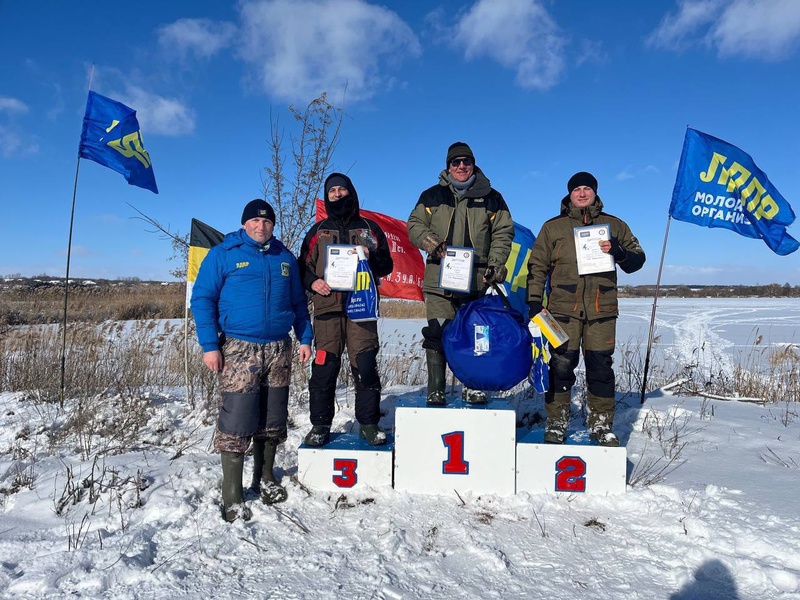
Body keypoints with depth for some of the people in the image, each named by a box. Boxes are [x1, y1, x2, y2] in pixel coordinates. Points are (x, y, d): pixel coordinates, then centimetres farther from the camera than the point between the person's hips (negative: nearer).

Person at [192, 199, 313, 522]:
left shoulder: (285, 258, 14)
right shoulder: (223, 254, 1)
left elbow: (298, 302, 19)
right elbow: (202, 299, -2)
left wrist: (305, 338, 10)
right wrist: (209, 345, -10)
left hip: (279, 349, 4)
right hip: (238, 348, -4)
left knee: (272, 420, 11)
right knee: (235, 421, -7)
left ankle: (265, 479, 28)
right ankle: (232, 497, 4)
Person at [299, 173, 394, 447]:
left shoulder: (370, 228, 17)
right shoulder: (318, 231, 18)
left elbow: (387, 265, 14)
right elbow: (303, 267, 16)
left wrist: (371, 257, -6)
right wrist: (312, 282, -5)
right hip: (327, 307, 1)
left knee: (366, 367, -4)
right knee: (324, 368, -2)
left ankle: (369, 424, 7)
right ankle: (320, 425, 9)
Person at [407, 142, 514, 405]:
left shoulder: (491, 197, 12)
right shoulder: (432, 196, 12)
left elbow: (503, 233, 9)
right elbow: (415, 225, 9)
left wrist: (495, 264, -5)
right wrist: (431, 243, -10)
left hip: (477, 279, 1)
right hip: (439, 277, 0)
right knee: (437, 335, -5)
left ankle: (473, 387, 17)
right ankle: (435, 391, 2)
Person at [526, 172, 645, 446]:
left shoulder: (614, 225, 15)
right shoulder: (553, 227, 12)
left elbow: (637, 259, 14)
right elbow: (537, 266, 9)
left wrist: (618, 252, -8)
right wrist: (534, 301, -1)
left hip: (602, 309, 1)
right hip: (563, 308, -1)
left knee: (600, 366, 3)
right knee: (561, 365, -2)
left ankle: (601, 425, 15)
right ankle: (556, 423, 9)